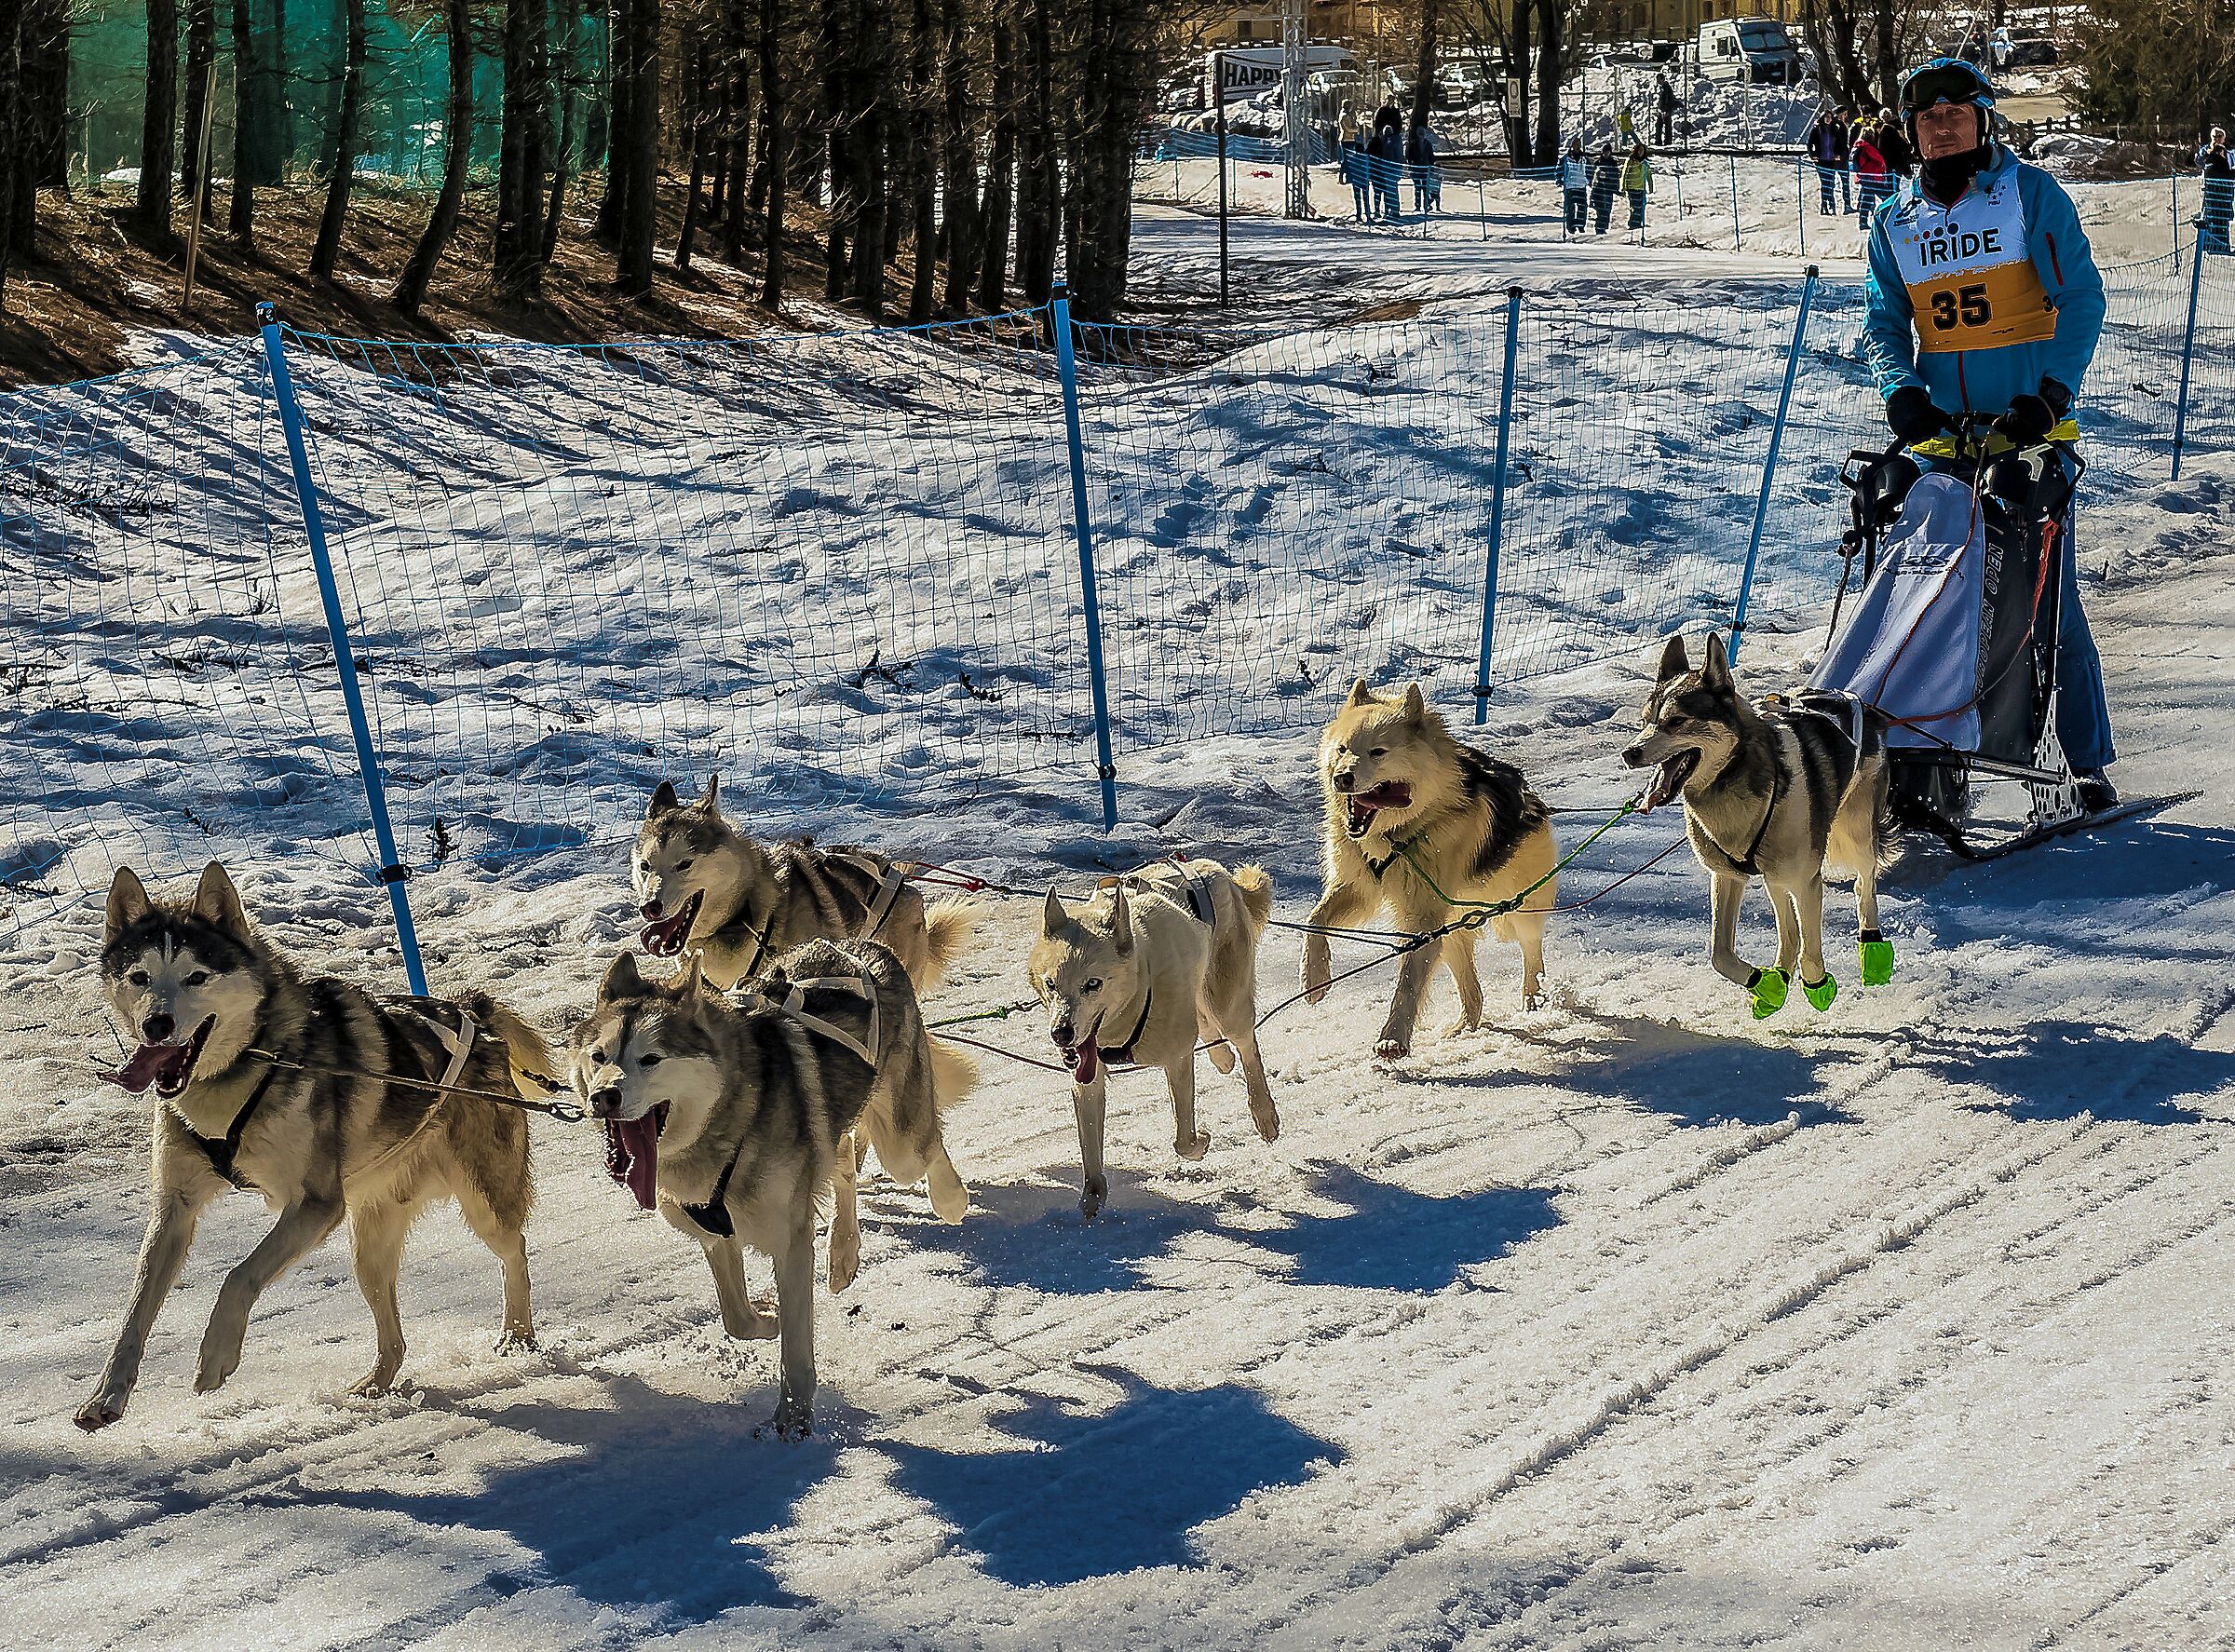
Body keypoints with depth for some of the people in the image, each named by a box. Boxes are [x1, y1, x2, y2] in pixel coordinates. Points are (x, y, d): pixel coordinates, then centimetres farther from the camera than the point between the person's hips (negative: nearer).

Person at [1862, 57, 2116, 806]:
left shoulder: (2030, 194, 0)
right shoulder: (1896, 221, 11)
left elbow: (2080, 300, -4)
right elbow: (1885, 323, 14)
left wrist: (2049, 396, -17)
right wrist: (1902, 392, -7)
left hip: (2029, 431, -3)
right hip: (1941, 432, 3)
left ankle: (2088, 762, 5)